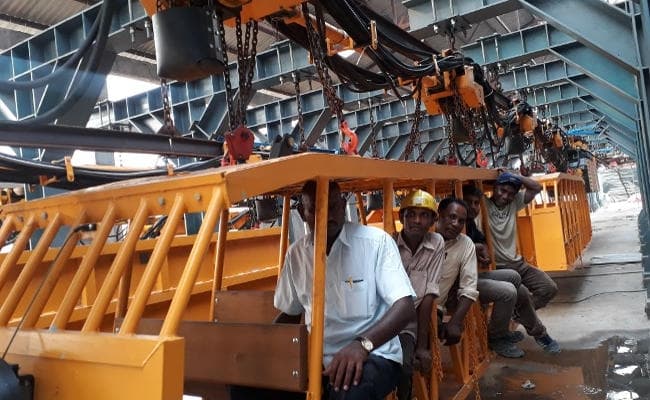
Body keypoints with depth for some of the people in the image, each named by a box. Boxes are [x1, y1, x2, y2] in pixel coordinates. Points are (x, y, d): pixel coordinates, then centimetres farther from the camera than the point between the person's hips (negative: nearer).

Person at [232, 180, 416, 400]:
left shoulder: (377, 241, -10)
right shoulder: (296, 253, 5)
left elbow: (405, 307, -16)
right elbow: (290, 313, 17)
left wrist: (363, 343, -33)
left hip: (372, 355, -5)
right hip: (315, 358, 5)